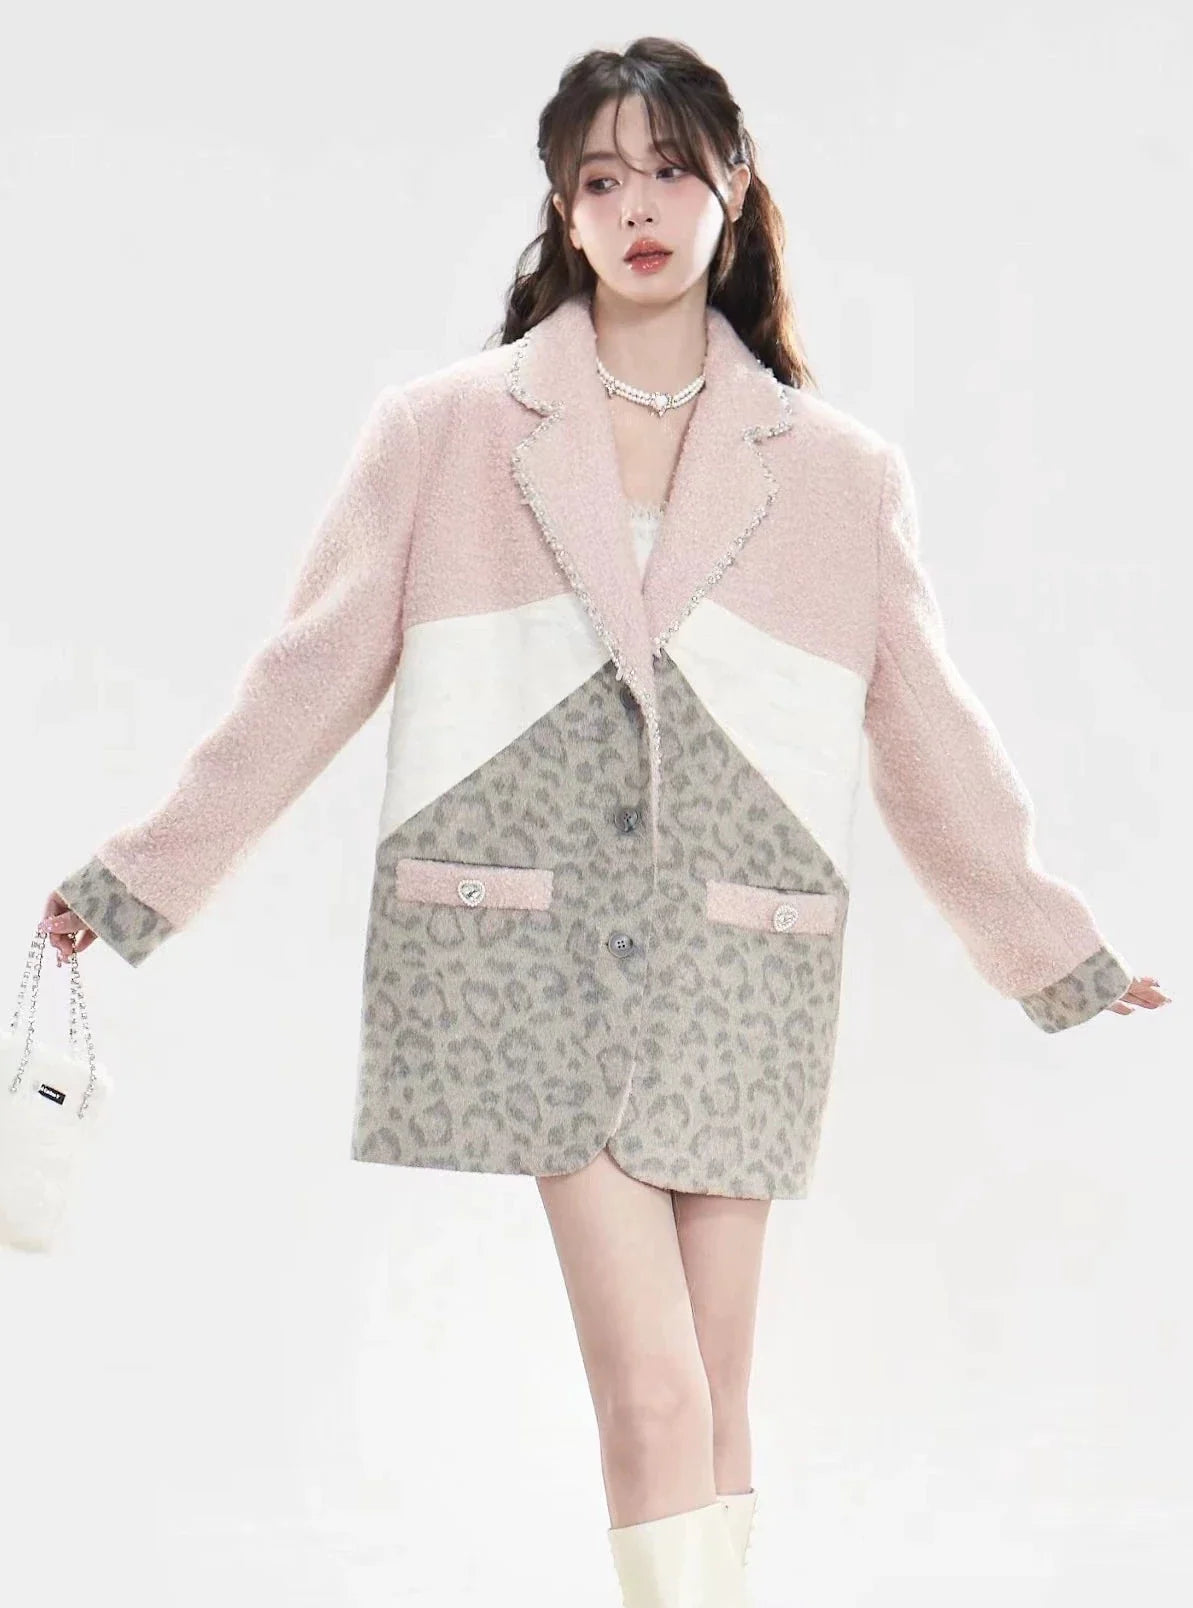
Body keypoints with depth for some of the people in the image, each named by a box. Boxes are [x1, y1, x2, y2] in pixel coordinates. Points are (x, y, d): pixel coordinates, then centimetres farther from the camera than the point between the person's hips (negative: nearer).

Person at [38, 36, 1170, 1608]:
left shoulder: (836, 474, 11)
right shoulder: (448, 432, 7)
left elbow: (931, 743, 17)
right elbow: (307, 681, 11)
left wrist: (1067, 954, 20)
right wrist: (137, 878, 10)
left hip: (733, 952, 2)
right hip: (529, 940, -2)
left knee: (716, 1391, 2)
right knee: (654, 1391, -12)